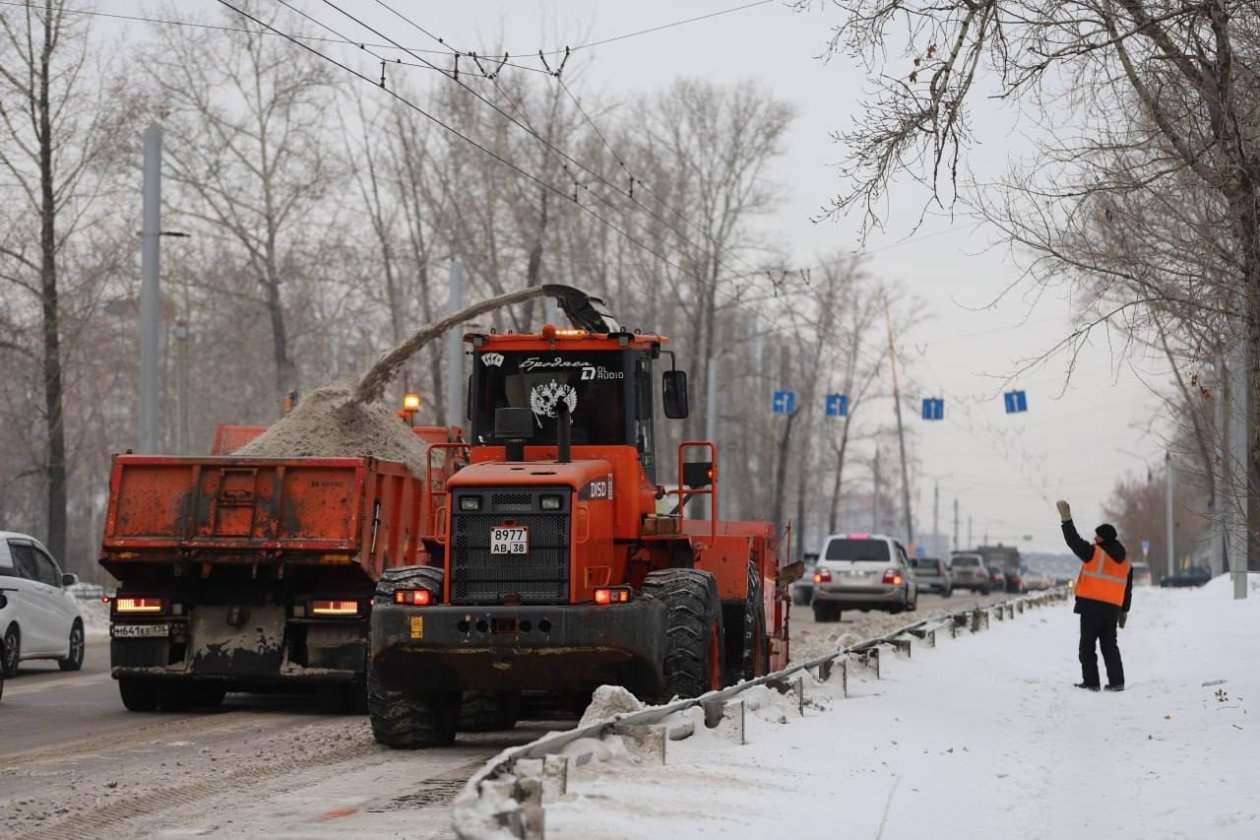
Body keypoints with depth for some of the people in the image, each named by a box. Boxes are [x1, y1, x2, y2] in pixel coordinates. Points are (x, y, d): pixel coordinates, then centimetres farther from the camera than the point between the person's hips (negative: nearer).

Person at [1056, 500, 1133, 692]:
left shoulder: (1095, 553, -9)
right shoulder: (1125, 561, 13)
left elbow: (1074, 541, -7)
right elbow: (1128, 589, 18)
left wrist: (1066, 519, -1)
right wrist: (1124, 611, 25)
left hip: (1092, 606, -6)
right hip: (1112, 608, 6)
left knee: (1087, 645, 1)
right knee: (1110, 645, 12)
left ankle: (1091, 681, -3)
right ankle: (1117, 681, 3)